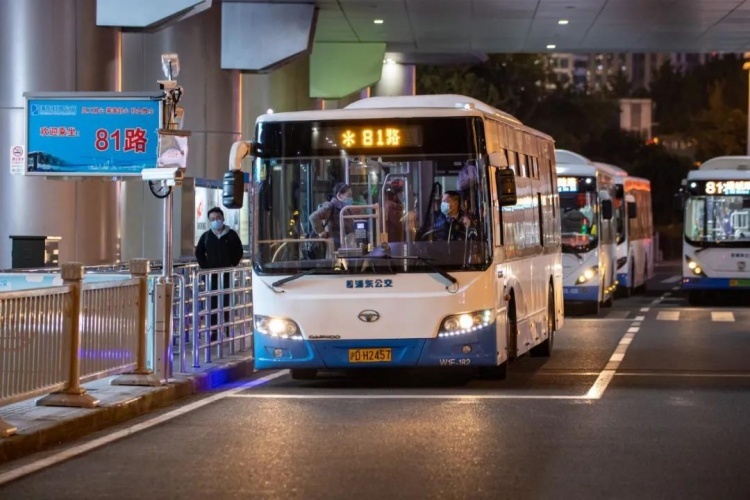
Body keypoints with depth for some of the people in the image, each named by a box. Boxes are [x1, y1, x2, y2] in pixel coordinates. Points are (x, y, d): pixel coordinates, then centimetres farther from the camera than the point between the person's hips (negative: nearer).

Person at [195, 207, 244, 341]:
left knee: (227, 301, -1)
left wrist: (232, 265, -5)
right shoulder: (206, 236, 7)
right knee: (212, 302, 0)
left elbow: (239, 252, 5)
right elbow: (199, 252, 14)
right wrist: (205, 267, 3)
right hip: (211, 274, 1)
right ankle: (213, 330, 2)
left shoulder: (231, 235, 2)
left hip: (227, 274, -1)